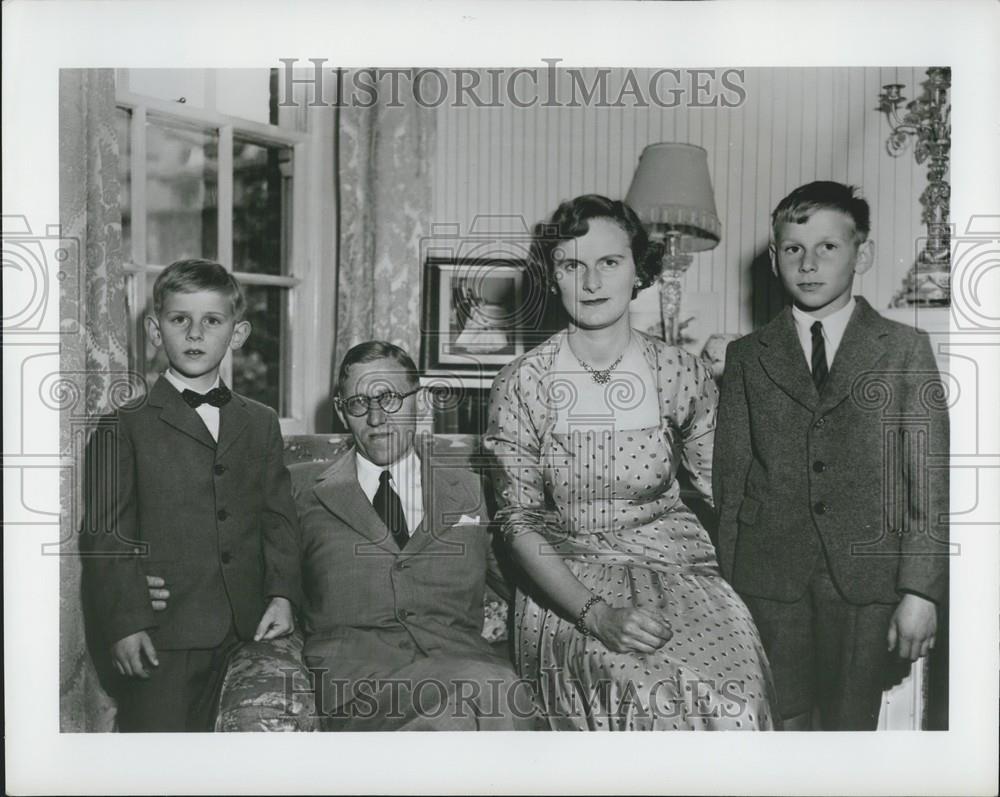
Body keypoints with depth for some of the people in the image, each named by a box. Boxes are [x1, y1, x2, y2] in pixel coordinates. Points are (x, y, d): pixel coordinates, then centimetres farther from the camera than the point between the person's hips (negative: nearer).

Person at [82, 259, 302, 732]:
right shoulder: (125, 427, 0)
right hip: (161, 637, -3)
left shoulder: (261, 424, 12)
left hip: (245, 634, 4)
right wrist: (124, 621, -12)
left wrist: (282, 593, -2)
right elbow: (106, 534, -4)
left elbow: (279, 517, 11)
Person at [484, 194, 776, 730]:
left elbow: (724, 489, 10)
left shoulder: (681, 375, 0)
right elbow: (518, 521, -7)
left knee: (732, 687, -23)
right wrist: (596, 613, -18)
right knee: (646, 692, -27)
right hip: (567, 581, -2)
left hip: (674, 563, 2)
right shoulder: (523, 384, -4)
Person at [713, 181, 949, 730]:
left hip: (866, 579, -1)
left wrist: (921, 590, -7)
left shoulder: (905, 351, 4)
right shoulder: (746, 357, 9)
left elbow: (929, 479, 0)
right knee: (780, 728, 4)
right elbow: (730, 478, 8)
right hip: (770, 577, 1)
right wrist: (728, 583, 5)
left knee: (853, 727, 6)